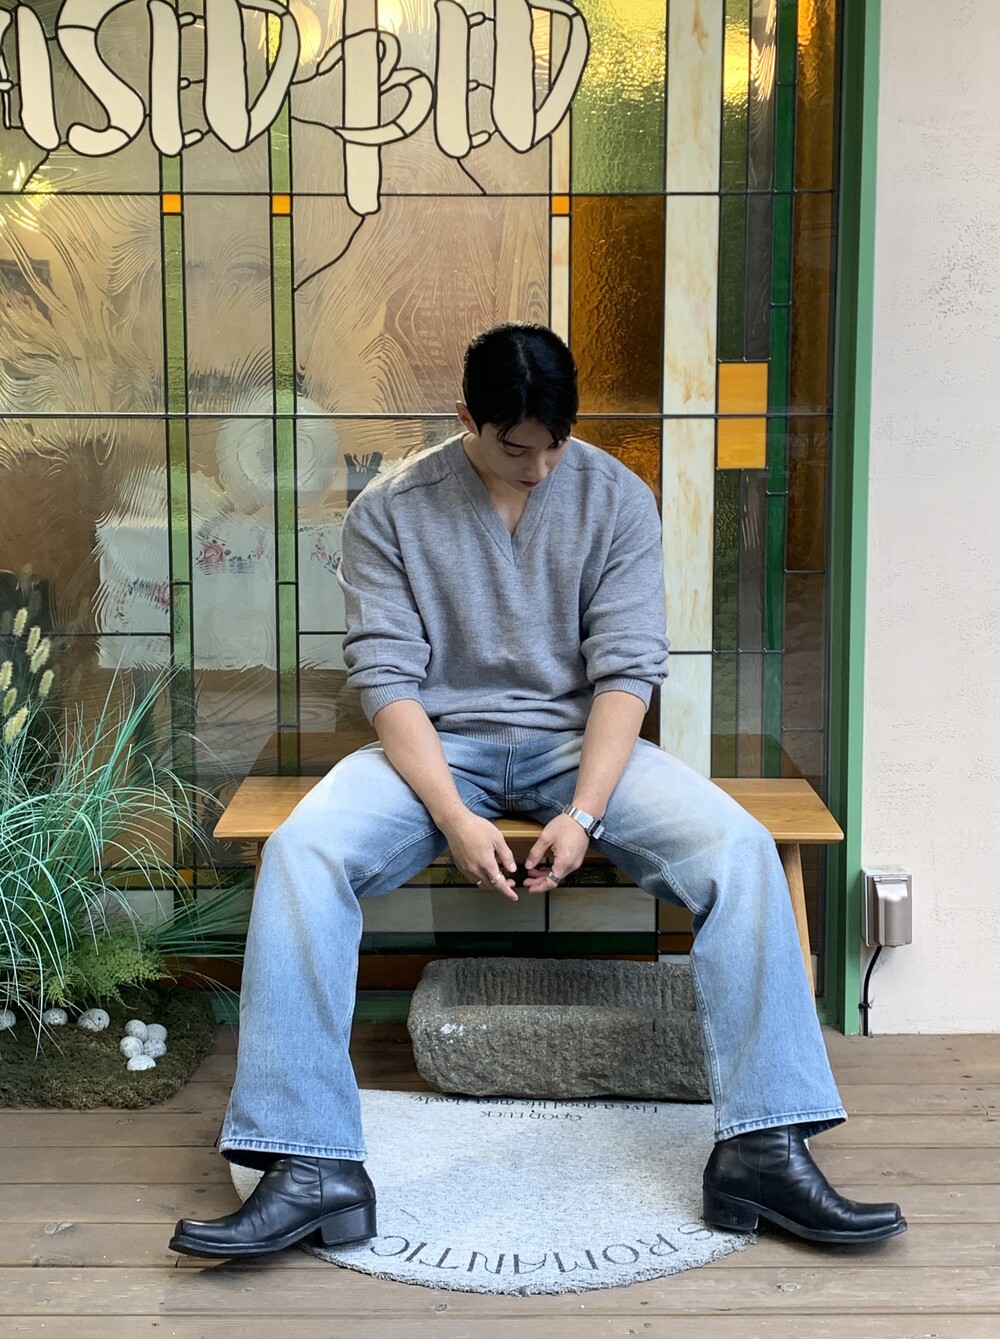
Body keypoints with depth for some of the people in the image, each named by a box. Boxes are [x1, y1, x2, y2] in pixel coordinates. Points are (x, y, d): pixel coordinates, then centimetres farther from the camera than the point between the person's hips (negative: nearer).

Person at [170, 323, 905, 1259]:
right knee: (300, 853, -30)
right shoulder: (391, 511, -3)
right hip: (439, 745, 0)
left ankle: (762, 1146, -25)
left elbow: (626, 669, -6)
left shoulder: (617, 498, -1)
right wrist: (454, 818, -23)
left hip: (579, 741, 1)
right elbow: (386, 677, -9)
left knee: (738, 847, -26)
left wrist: (583, 813, -21)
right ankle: (312, 1168, -30)